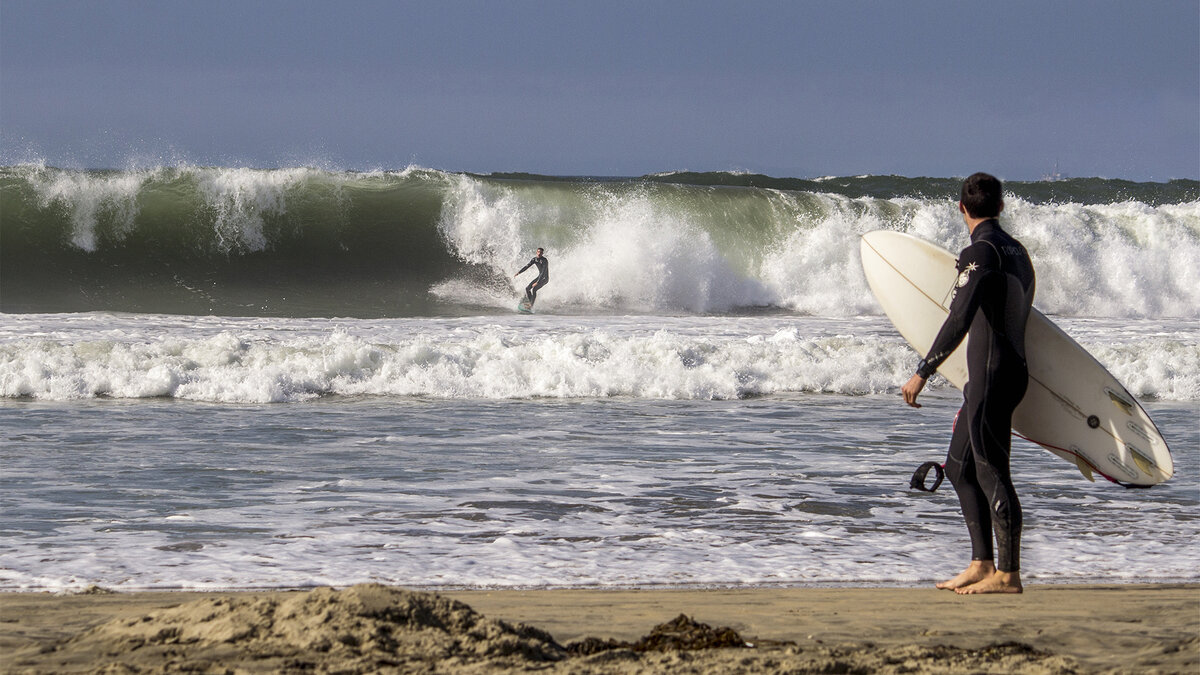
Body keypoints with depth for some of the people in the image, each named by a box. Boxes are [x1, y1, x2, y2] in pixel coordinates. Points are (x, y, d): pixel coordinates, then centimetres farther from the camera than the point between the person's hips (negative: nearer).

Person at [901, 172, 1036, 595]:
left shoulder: (982, 251, -14)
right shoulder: (1016, 250, 15)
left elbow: (959, 321, -22)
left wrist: (922, 373, -21)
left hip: (992, 373, -10)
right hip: (1013, 368, 10)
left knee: (991, 471, -7)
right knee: (960, 468, 14)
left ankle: (1007, 574, -6)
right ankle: (982, 564, 14)